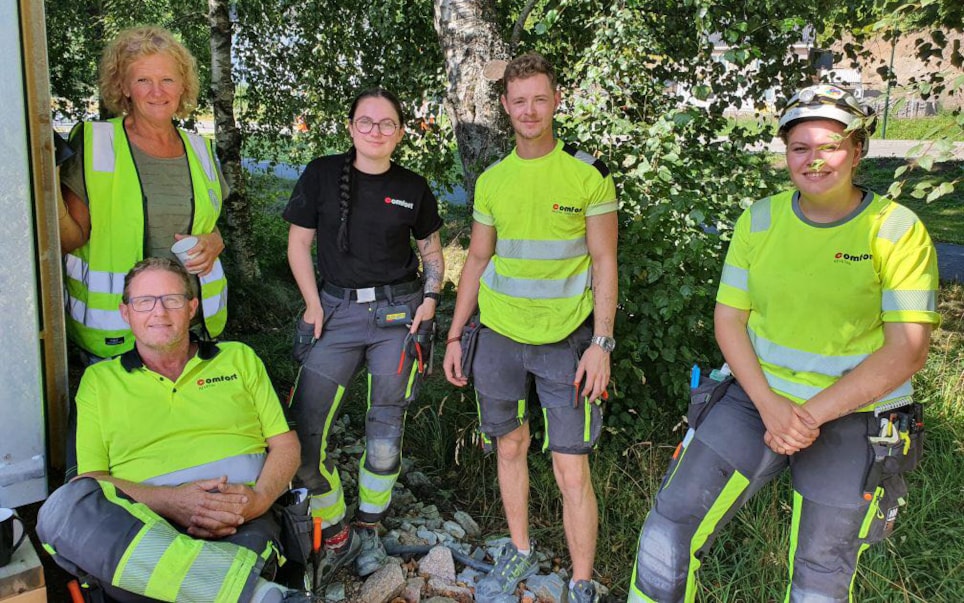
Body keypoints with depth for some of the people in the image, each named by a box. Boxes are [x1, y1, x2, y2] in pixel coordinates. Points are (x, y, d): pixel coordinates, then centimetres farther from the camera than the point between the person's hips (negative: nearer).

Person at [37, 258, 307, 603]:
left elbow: (285, 445, 15)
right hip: (145, 528, 4)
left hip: (241, 522, -3)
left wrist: (259, 498, -9)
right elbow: (92, 480, 7)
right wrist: (169, 501, -13)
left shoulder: (239, 359, 21)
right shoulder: (99, 380, 19)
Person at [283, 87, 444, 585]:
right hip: (337, 311, 0)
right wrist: (313, 304, -2)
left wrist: (430, 297, 0)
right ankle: (336, 536, 14)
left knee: (385, 431, 6)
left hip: (397, 313, 0)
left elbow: (431, 249, 15)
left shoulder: (413, 188, 4)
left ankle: (368, 530, 27)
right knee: (304, 432, -6)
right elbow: (299, 242, 6)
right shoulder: (322, 174, 1)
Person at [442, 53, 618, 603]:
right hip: (499, 336, 4)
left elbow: (604, 262, -5)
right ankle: (520, 554, 35)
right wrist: (454, 335, 10)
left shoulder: (588, 172, -4)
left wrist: (601, 343, -13)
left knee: (572, 471, -3)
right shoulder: (492, 180, 7)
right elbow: (477, 260, 13)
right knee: (510, 448, 16)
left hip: (565, 339, -4)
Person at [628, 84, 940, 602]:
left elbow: (906, 350, -14)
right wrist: (769, 404, -14)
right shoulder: (759, 220, 0)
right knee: (670, 525, -4)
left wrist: (811, 414, -20)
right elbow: (728, 319, 0)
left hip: (852, 421, -2)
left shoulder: (898, 231, -9)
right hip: (756, 398, 2)